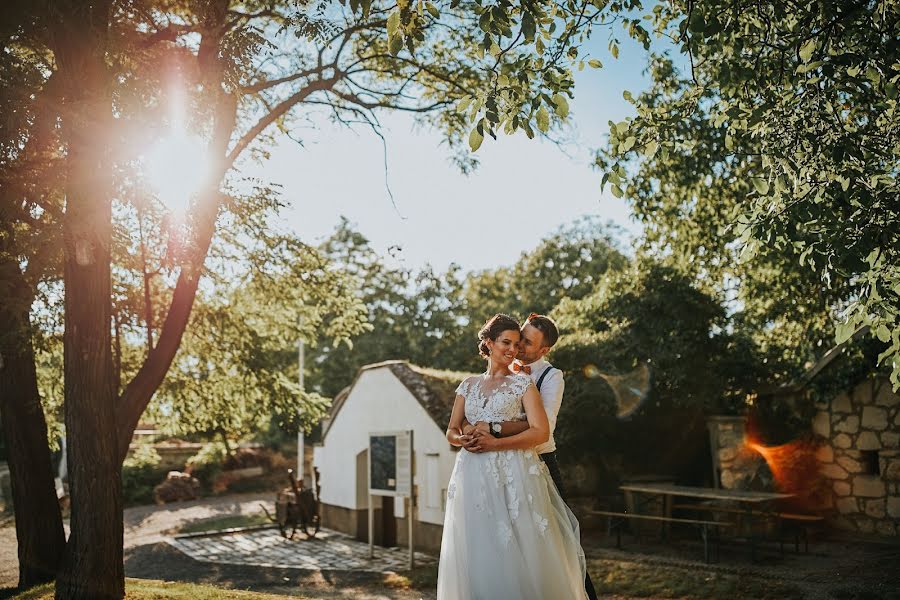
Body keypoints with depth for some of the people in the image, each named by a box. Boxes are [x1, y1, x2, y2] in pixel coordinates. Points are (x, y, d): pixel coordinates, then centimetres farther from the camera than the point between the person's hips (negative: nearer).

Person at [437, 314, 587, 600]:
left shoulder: (522, 383, 2)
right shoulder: (469, 385, 13)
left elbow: (541, 432, -8)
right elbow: (451, 430, 14)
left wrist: (495, 443, -14)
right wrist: (463, 439, -9)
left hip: (514, 475, -3)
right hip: (474, 476, 3)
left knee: (518, 551, -4)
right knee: (476, 552, 5)